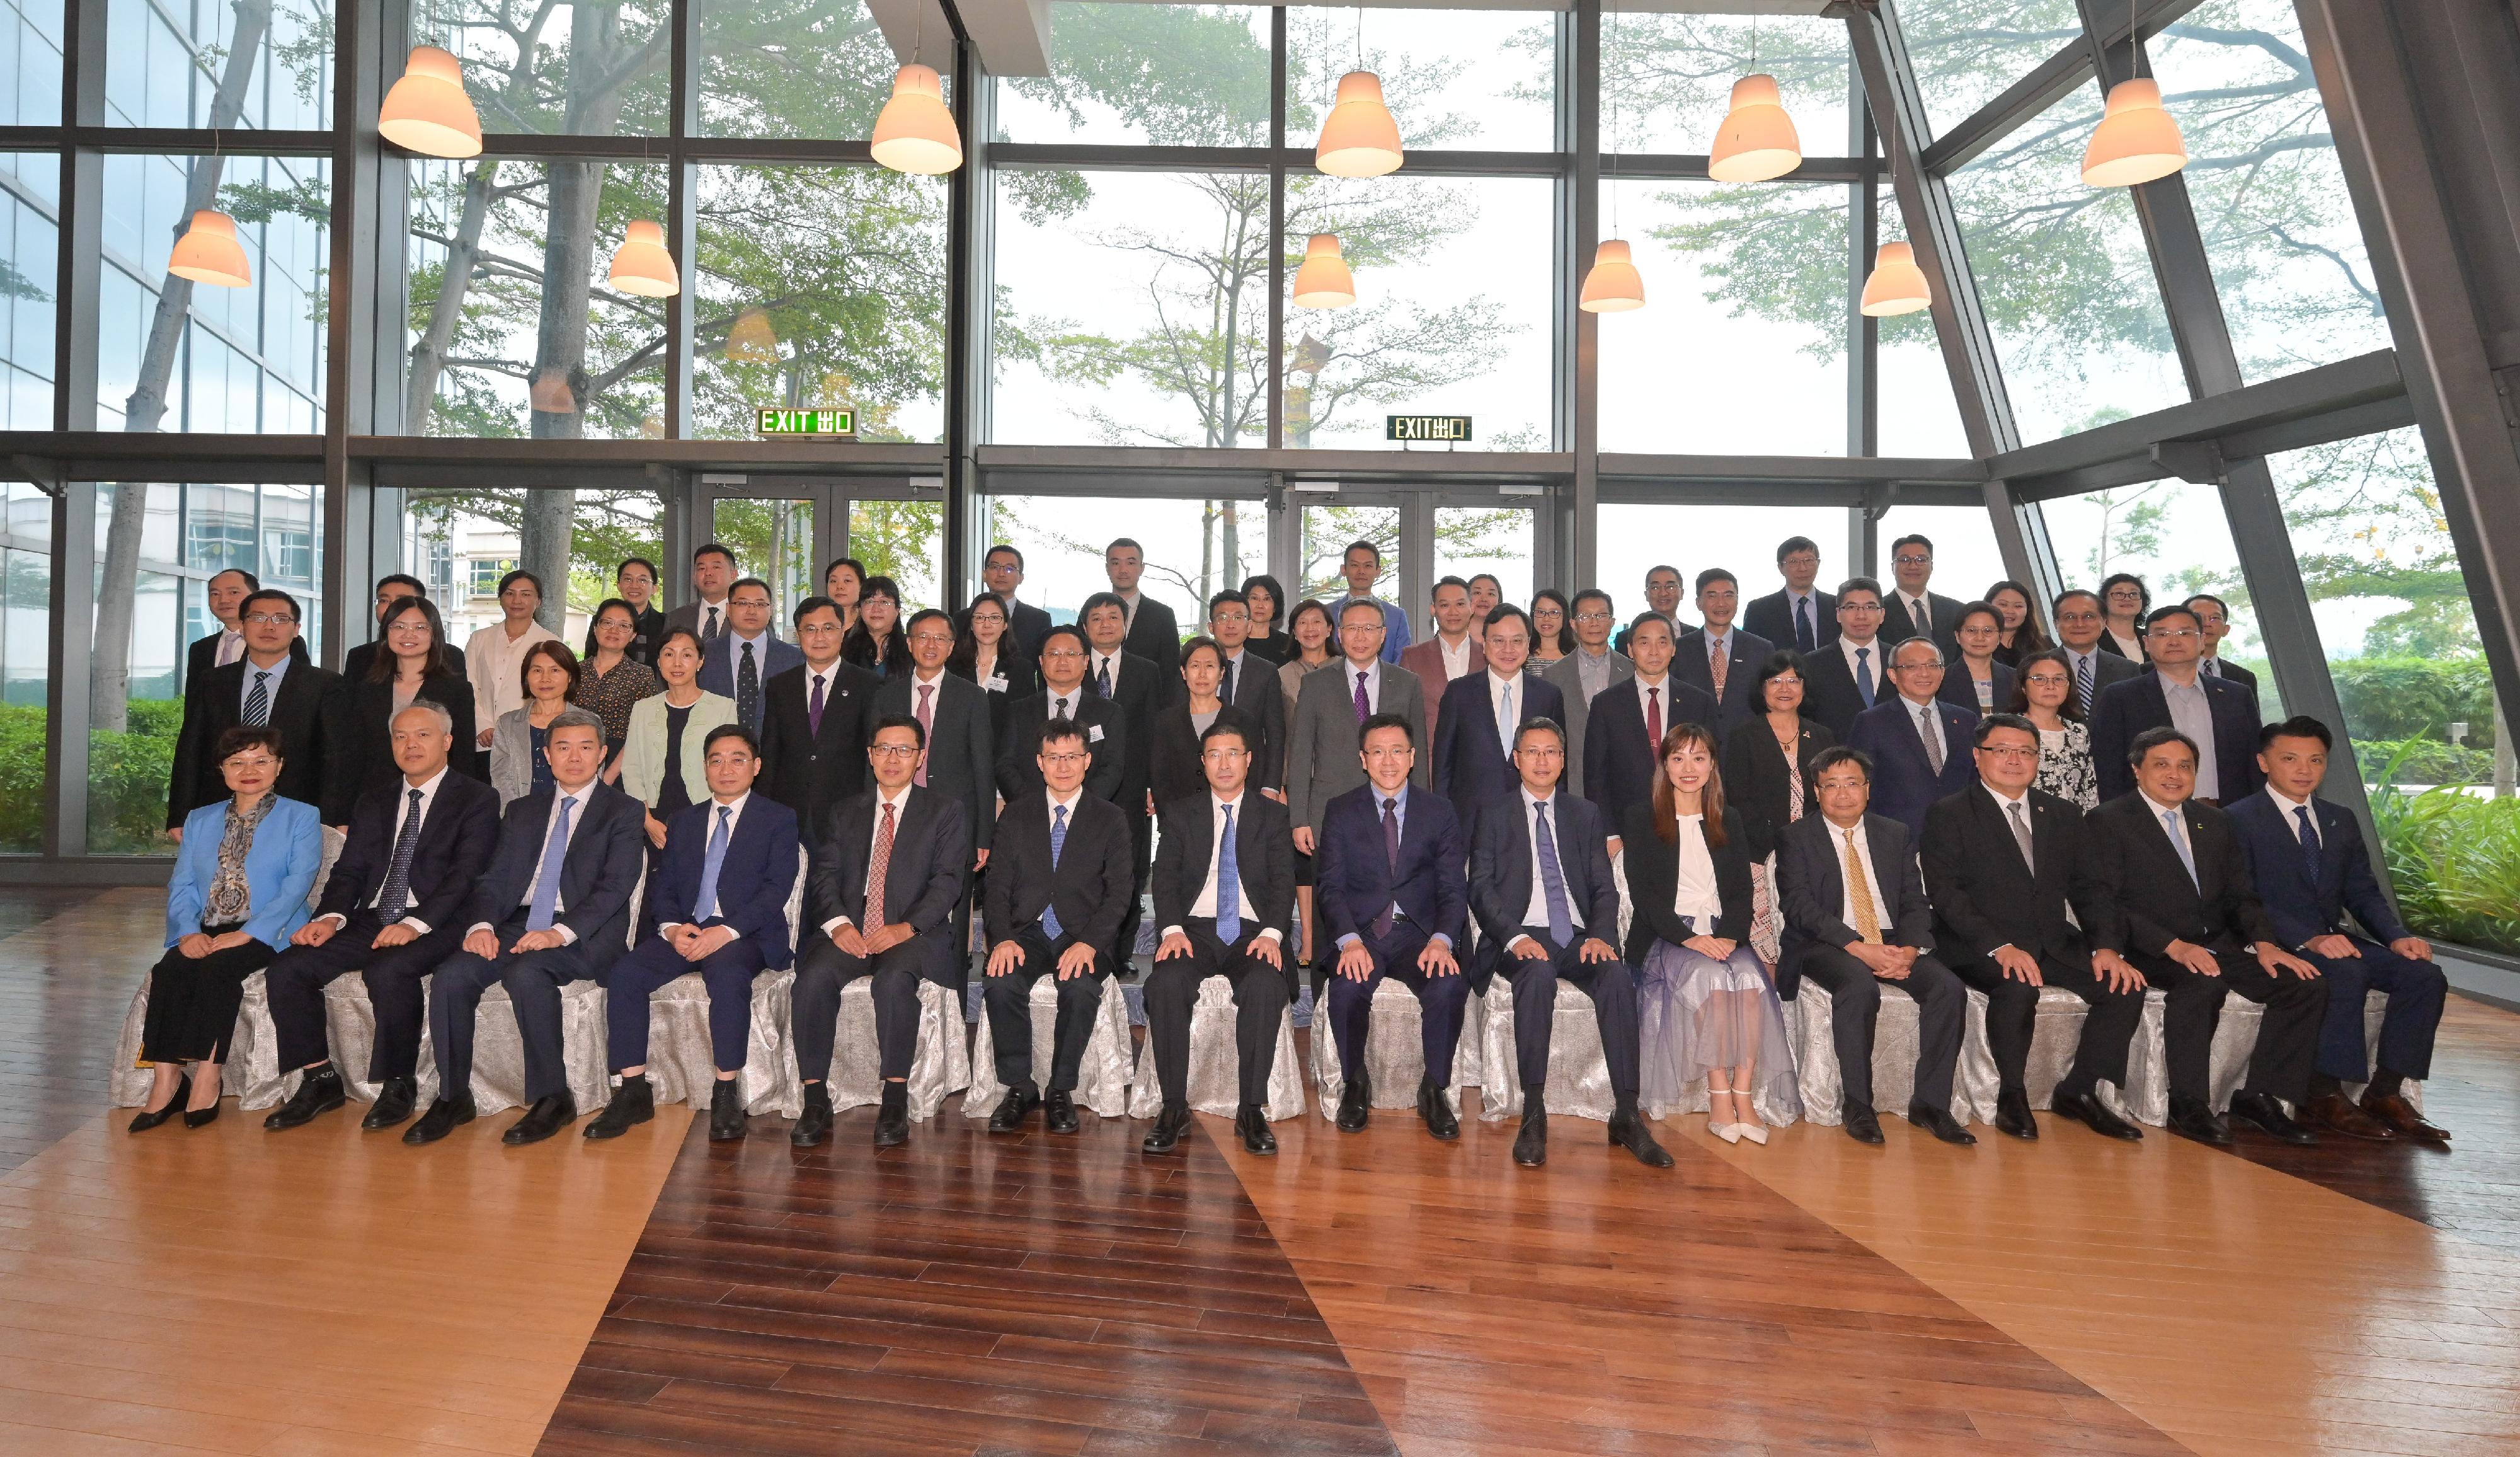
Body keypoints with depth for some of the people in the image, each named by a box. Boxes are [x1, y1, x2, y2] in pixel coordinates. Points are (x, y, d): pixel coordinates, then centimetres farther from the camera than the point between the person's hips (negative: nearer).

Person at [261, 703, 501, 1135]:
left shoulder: (477, 800, 0)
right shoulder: (374, 802, 20)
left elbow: (465, 873, -11)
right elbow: (350, 869, 13)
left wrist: (416, 924, -24)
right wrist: (332, 917, -7)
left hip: (435, 926, -6)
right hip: (370, 922, 6)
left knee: (388, 972, -34)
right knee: (286, 969, -14)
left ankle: (399, 1085, -14)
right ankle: (319, 1080, 1)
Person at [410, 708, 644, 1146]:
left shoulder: (623, 811, 3)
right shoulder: (523, 811, 21)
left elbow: (614, 886, -9)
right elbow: (495, 877, 13)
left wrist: (561, 932, -22)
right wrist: (481, 924, -9)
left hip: (584, 938, -5)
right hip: (517, 925, 5)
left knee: (525, 973, -33)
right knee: (451, 975, -20)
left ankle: (552, 1098, -20)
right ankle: (453, 1097, -6)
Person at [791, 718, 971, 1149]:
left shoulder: (947, 814, 9)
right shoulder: (846, 814, 20)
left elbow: (948, 881, -3)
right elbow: (823, 876, 8)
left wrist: (907, 927, -19)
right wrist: (838, 923, -13)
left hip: (913, 935, -3)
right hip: (849, 931, 3)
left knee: (894, 979, -34)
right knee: (814, 976, -27)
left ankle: (895, 1103, -26)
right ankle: (815, 1102, -19)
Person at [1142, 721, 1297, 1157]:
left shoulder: (1274, 815, 12)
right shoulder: (1180, 813, 14)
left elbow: (1283, 881, 3)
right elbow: (1165, 876, 4)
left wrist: (1271, 934, -16)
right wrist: (1172, 929, -15)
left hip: (1254, 933, -1)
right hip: (1195, 929, 1)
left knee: (1266, 987, -33)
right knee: (1165, 983, -31)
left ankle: (1252, 1109, -19)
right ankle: (1174, 1106, -18)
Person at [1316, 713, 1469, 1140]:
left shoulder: (1440, 812, 9)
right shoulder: (1340, 811, 7)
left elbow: (1452, 887, 2)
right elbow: (1330, 885, -1)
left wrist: (1441, 940, -19)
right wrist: (1350, 941, -20)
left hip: (1420, 933, 1)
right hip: (1361, 931, 0)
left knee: (1450, 986, -30)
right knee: (1347, 988, -31)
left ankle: (1435, 1090, -5)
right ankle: (1355, 1085, -3)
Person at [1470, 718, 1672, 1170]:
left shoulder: (1585, 816, 18)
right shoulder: (1493, 817, 10)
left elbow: (1604, 887, 11)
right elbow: (1481, 890, -1)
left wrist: (1600, 935, -11)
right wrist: (1516, 937, -18)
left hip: (1578, 938, 3)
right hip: (1522, 938, -2)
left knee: (1617, 974, -30)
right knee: (1539, 973, -36)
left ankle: (1626, 1116, -25)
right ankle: (1533, 1113, -29)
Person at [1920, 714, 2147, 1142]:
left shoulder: (2064, 816, 16)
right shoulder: (1947, 815, -2)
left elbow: (2092, 889, 11)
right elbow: (1946, 894, -12)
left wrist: (2106, 947, -8)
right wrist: (2000, 946, -24)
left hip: (2055, 942, 5)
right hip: (1980, 946, -5)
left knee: (2125, 987, -17)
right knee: (2018, 986, -34)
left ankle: (2079, 1090, 2)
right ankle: (2012, 1094, -11)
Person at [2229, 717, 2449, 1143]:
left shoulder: (2341, 821, 18)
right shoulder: (2238, 820, -6)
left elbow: (2363, 892, 15)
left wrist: (2397, 936, -5)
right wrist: (2308, 940, -26)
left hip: (2334, 938, 7)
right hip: (2277, 945, -7)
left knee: (2424, 974, -16)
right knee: (2346, 974, -33)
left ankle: (2385, 1092, -8)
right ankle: (2325, 1096, -22)